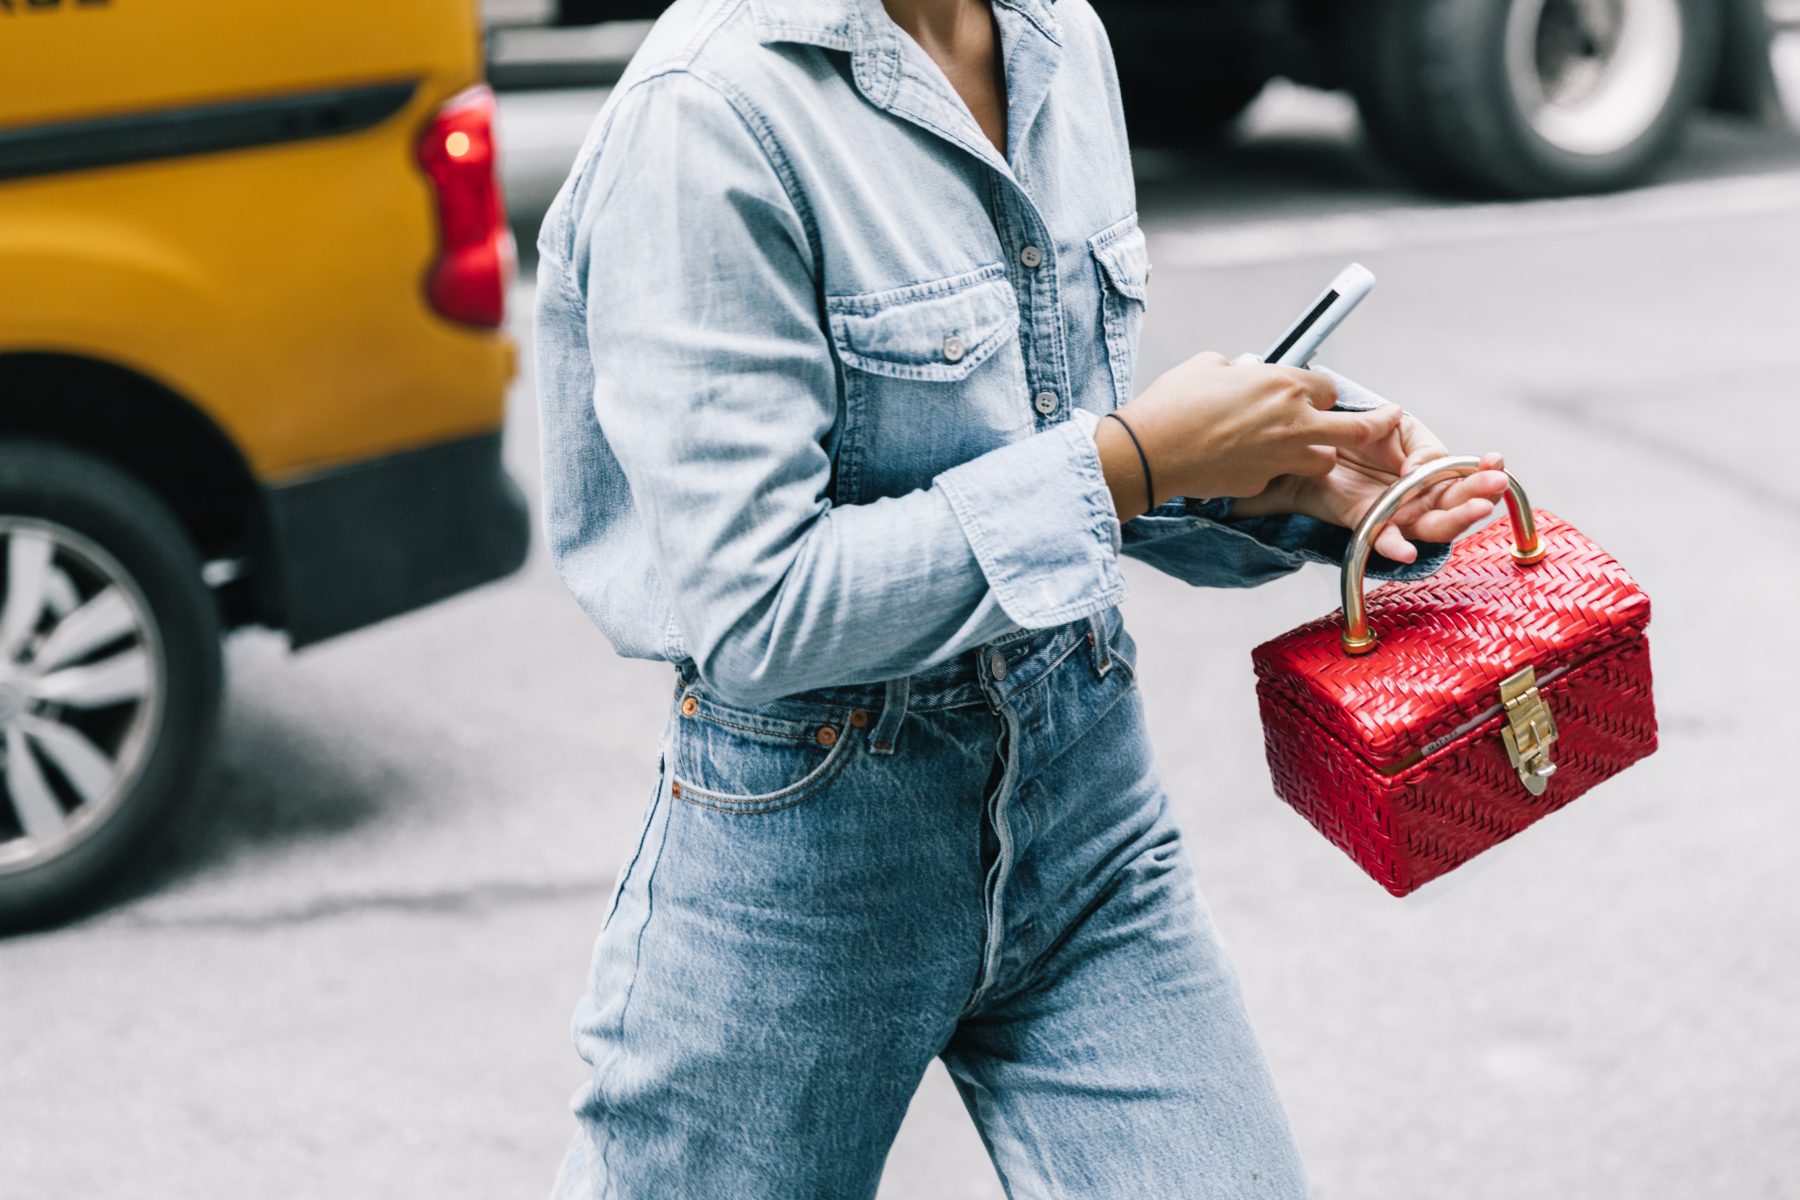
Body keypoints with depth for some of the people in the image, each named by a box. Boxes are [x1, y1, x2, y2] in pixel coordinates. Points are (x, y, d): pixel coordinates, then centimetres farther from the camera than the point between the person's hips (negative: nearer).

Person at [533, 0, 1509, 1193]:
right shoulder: (711, 110, -22)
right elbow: (755, 612, -24)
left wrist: (1290, 478, -5)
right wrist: (1130, 460, -22)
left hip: (1083, 792, 6)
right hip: (805, 845, -6)